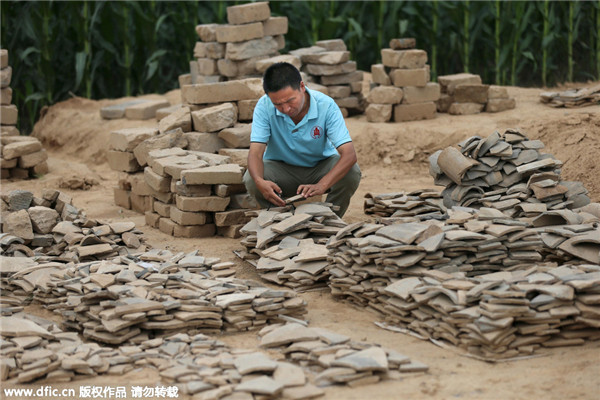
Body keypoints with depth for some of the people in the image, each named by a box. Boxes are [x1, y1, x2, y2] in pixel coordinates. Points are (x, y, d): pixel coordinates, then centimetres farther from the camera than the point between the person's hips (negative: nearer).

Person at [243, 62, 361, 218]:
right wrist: (260, 182, -51)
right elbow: (255, 153, -27)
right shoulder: (264, 106, -23)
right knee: (251, 180, -29)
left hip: (321, 165, 0)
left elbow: (349, 154, -33)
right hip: (281, 167, 0)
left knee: (352, 174, -29)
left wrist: (321, 185, -50)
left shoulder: (326, 105, -26)